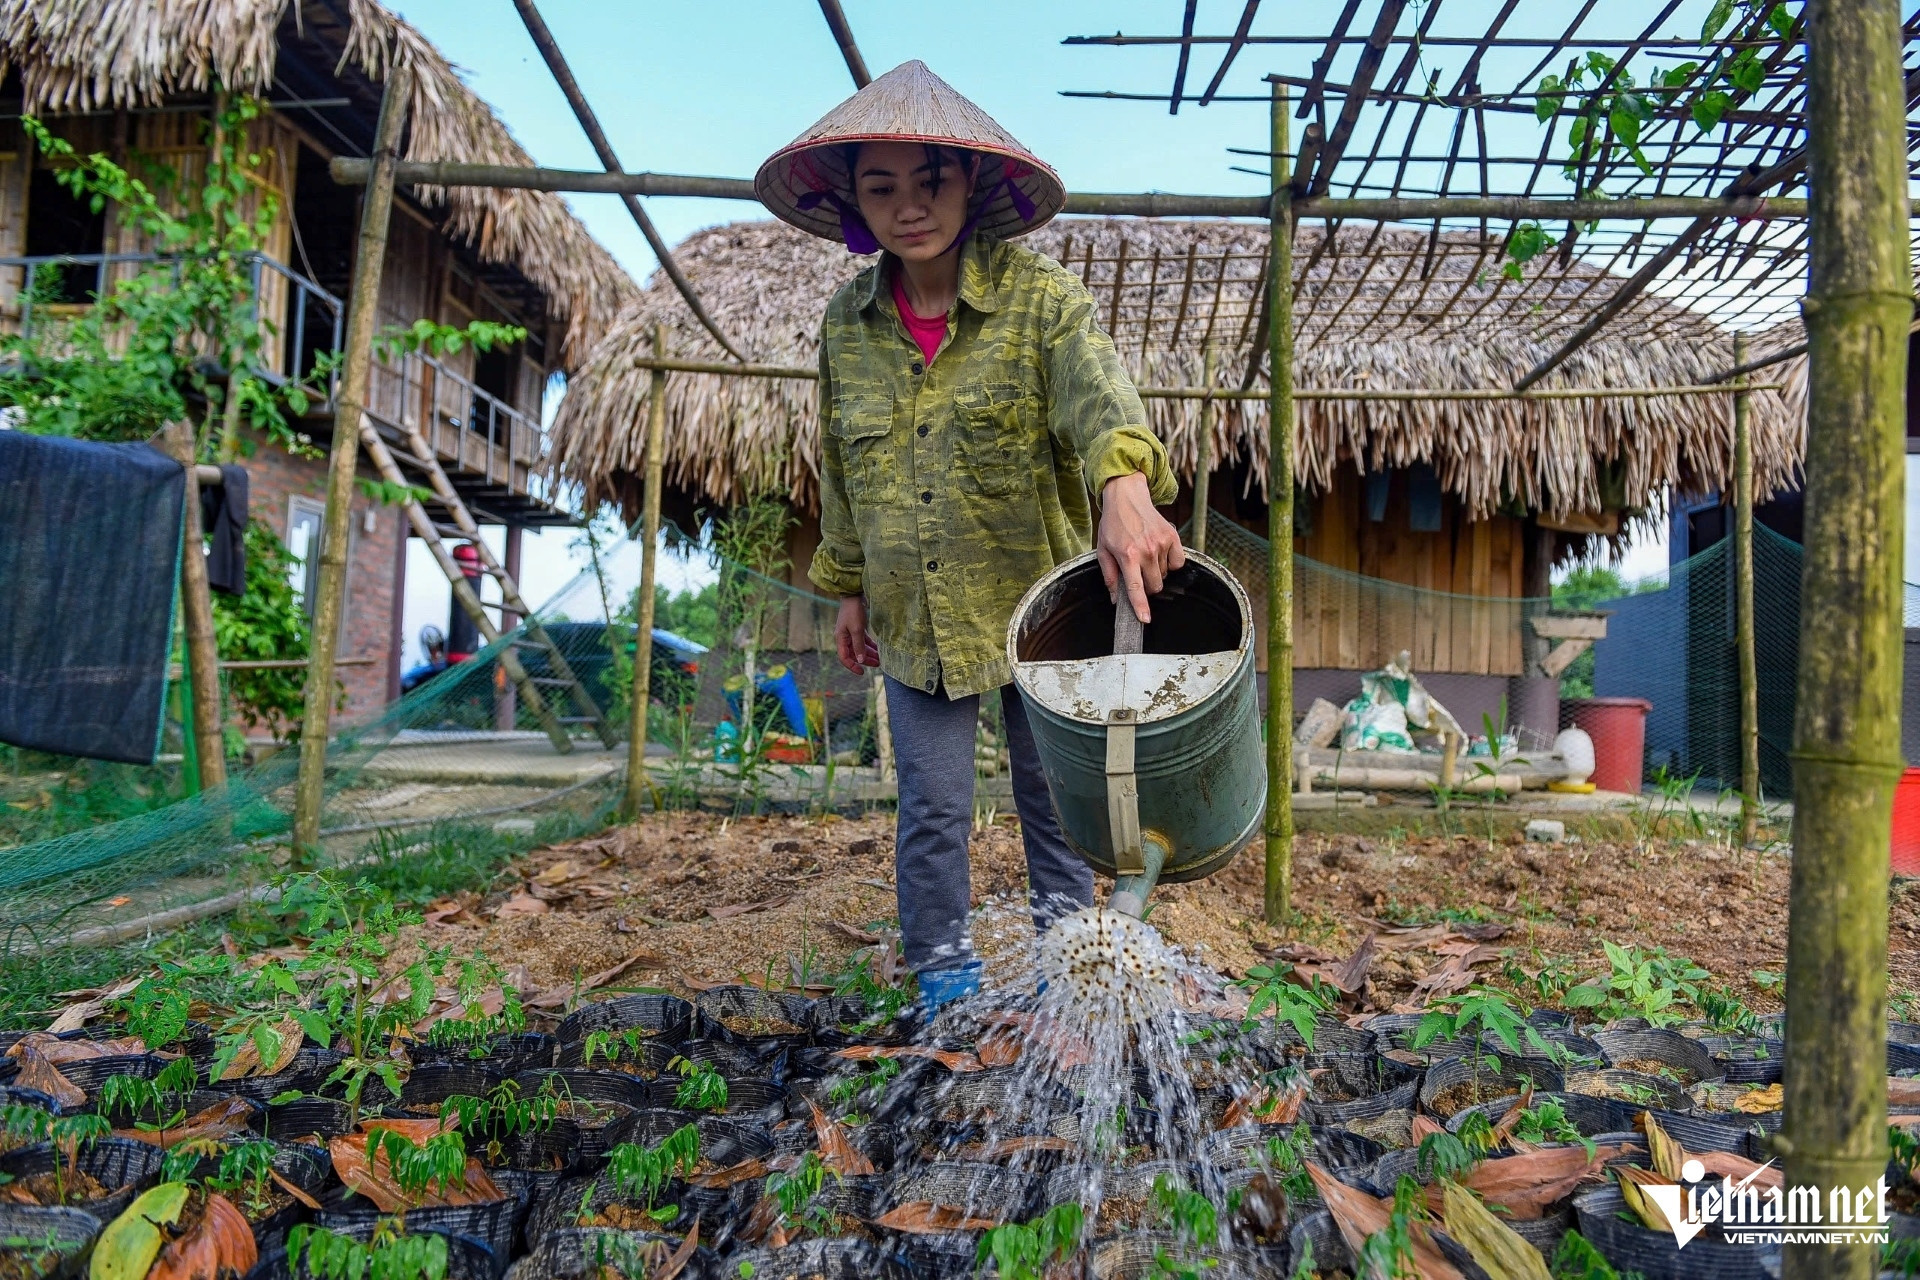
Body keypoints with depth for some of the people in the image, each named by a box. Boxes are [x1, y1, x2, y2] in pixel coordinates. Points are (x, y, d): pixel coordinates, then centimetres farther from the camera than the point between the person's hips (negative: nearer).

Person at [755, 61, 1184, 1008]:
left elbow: (1098, 394, -31)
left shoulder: (1041, 297, -11)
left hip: (1040, 603, -2)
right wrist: (849, 586, 14)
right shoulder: (848, 323, 2)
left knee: (1053, 796, 12)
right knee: (931, 810, 7)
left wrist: (1125, 486, -51)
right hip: (913, 618, 3)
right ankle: (944, 978, 26)